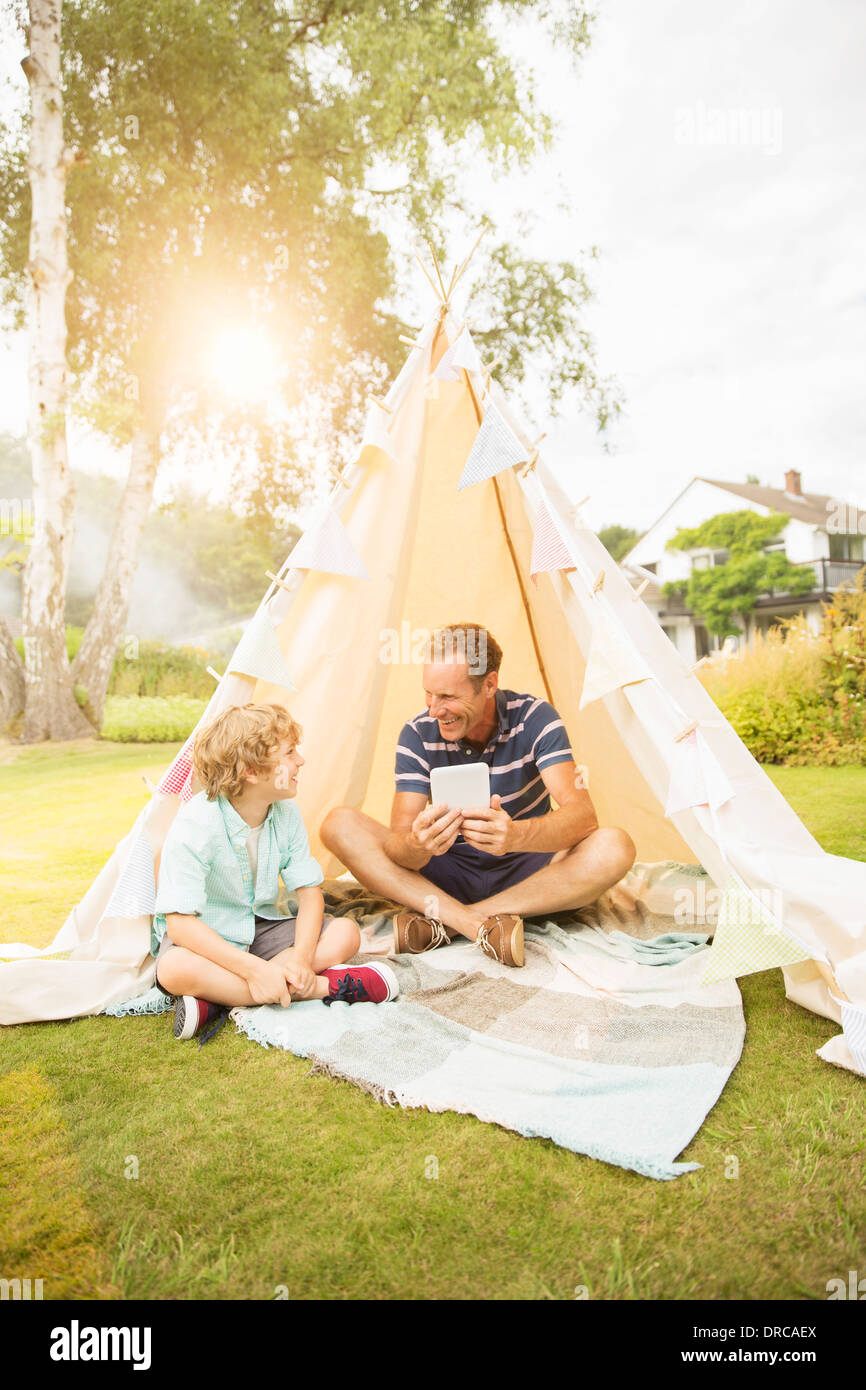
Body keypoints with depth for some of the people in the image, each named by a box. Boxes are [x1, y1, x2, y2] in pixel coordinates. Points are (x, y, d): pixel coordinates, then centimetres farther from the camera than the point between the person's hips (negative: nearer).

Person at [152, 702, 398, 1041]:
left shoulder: (286, 814, -7)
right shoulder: (195, 825, -25)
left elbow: (309, 892, -6)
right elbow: (180, 922, -29)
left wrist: (301, 956, -25)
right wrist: (254, 968, -37)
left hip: (258, 929, 5)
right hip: (203, 936, -5)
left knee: (345, 933, -14)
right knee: (176, 970, -39)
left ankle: (218, 999, -25)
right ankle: (325, 986, -32)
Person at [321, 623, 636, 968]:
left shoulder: (535, 718, -15)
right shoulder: (418, 735, -12)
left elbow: (582, 816, -27)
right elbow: (399, 844, -18)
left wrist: (515, 835, -49)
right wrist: (416, 846, -45)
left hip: (524, 874, -1)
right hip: (448, 876, 1)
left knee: (613, 847, -32)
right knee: (340, 825, -20)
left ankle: (442, 921, -28)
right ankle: (478, 924, -32)